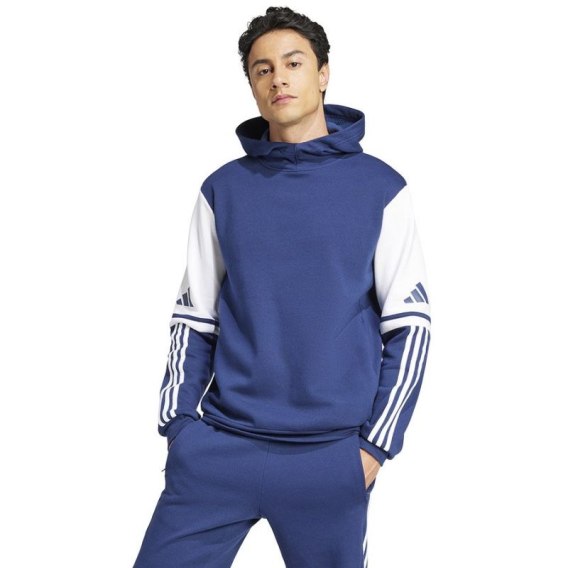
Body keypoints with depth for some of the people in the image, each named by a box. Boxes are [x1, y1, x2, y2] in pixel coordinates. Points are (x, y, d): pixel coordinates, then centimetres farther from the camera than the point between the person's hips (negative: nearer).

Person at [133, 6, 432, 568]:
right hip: (218, 447, 2)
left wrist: (376, 443, -4)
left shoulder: (380, 188, 1)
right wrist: (177, 420, 3)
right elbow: (195, 317, 11)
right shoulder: (223, 189, 7)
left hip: (331, 454, -1)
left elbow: (409, 323, 1)